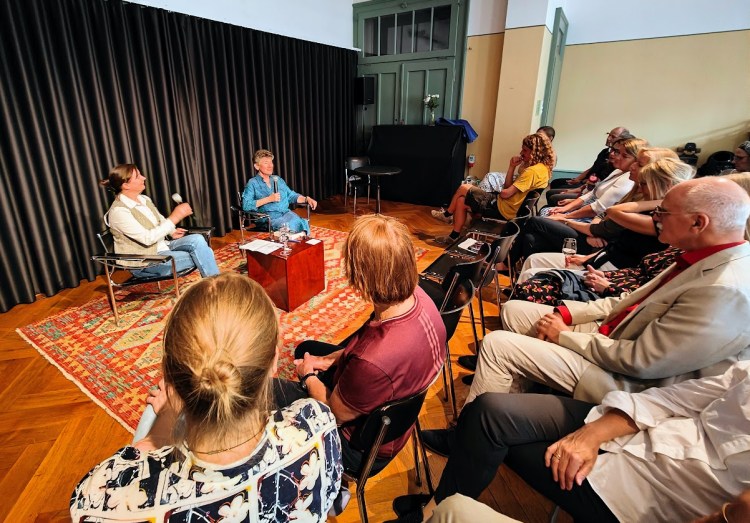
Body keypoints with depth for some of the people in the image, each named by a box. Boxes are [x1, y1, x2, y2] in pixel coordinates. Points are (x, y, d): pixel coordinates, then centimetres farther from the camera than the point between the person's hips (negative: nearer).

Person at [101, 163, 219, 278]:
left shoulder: (144, 199, 6)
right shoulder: (118, 211, -18)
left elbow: (161, 221, 21)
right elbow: (147, 238, -25)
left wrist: (172, 231, -2)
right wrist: (175, 217, -28)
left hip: (162, 246, 7)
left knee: (197, 239, -20)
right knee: (202, 257, -22)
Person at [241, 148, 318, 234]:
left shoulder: (278, 179, 23)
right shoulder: (252, 183, 5)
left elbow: (291, 196, 25)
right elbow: (245, 205, -8)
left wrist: (307, 199, 7)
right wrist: (268, 199, -10)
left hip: (286, 213, 5)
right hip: (270, 218, -5)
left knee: (303, 223, -28)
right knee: (288, 226, -35)